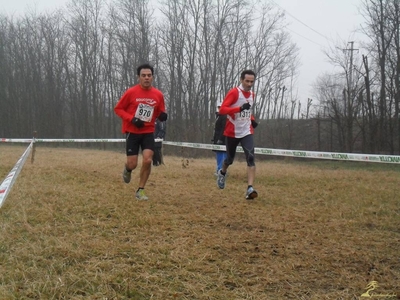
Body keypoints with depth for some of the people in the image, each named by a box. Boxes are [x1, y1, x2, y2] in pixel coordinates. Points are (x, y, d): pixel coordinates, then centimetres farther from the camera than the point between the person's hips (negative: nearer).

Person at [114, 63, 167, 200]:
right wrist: (132, 119, -18)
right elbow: (118, 109, -4)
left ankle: (140, 191, 4)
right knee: (132, 164, -4)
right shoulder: (131, 92, -11)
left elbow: (160, 112, 13)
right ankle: (127, 169, 38)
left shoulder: (158, 95, -1)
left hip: (148, 132, 2)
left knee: (148, 160, -14)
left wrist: (162, 116, -11)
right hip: (132, 132, -2)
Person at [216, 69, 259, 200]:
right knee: (230, 159, 14)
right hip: (232, 132, -4)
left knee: (251, 158, -17)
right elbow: (222, 110, -24)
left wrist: (252, 120, 9)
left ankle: (250, 188, -24)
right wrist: (240, 108, -34)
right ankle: (222, 173, 49)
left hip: (247, 132, 4)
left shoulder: (252, 95, 8)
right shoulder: (234, 92, -14)